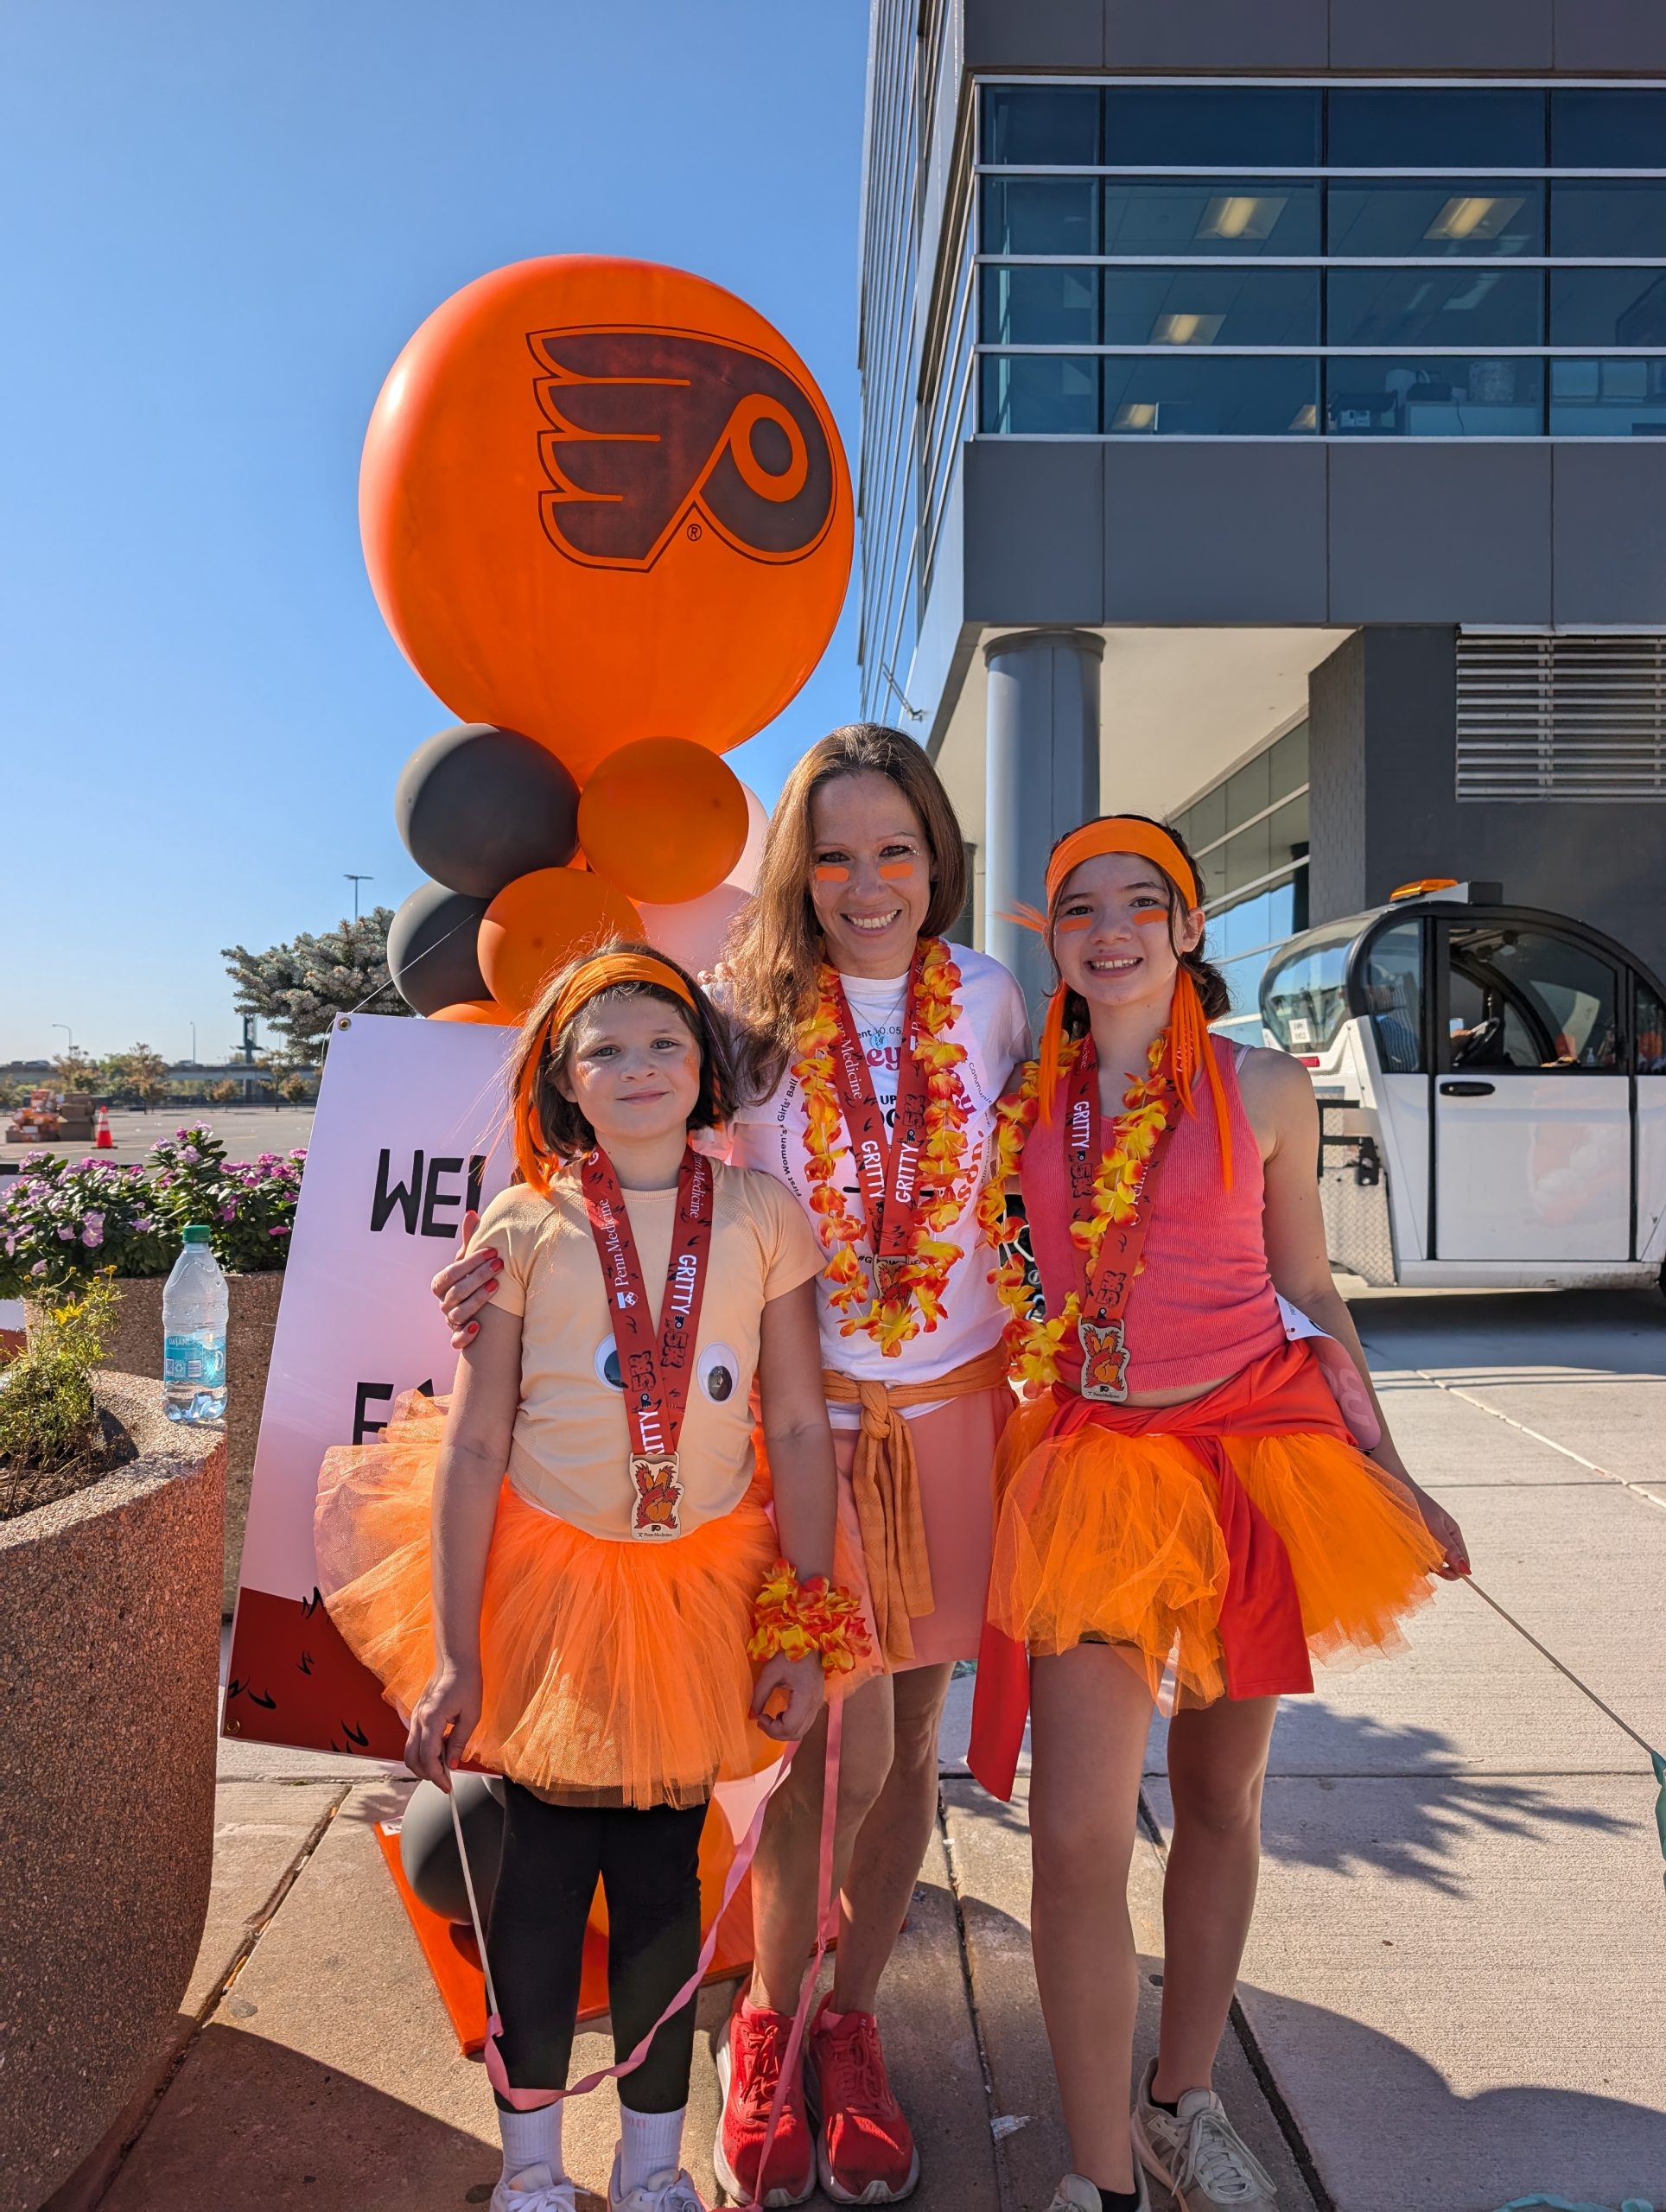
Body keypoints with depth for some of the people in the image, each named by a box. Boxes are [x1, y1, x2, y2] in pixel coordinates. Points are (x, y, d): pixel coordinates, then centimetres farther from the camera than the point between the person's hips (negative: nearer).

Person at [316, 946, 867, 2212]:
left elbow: (801, 1429, -4)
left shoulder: (764, 1216, -5)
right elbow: (472, 1446, -7)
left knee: (663, 1873, 13)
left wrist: (804, 1629, -4)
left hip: (703, 1586, 1)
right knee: (543, 1866, 12)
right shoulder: (525, 1229, -7)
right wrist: (453, 1655, -8)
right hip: (543, 1577, 0)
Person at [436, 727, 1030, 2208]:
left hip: (957, 1406, 3)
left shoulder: (989, 1000, 0)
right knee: (844, 1748, -1)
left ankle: (852, 2022, 38)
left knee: (911, 1738, 14)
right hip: (808, 1411, -2)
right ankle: (770, 2025, 29)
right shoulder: (751, 1016, -6)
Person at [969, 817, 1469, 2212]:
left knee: (1222, 1795, 14)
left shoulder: (1265, 1089, 0)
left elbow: (1309, 1290, 7)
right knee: (1079, 1830, -7)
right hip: (1091, 1460, 0)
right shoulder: (1027, 1096, 2)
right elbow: (1001, 1283, 13)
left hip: (1255, 1444, 1)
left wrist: (1385, 1468, 7)